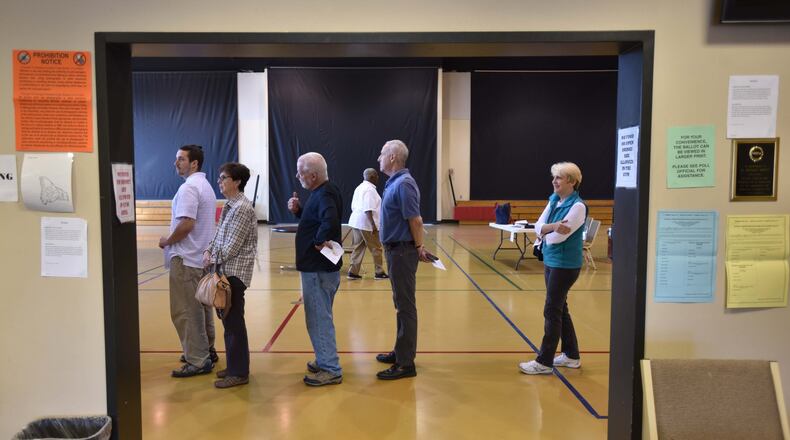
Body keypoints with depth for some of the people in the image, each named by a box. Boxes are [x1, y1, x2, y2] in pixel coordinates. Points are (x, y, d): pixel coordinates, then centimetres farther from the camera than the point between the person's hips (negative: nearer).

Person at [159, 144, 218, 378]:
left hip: (186, 258, -10)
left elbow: (186, 224, -25)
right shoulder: (205, 185, 15)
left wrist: (167, 241, -9)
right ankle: (206, 351, 27)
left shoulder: (188, 188, -16)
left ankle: (198, 361, 1)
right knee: (201, 307, 17)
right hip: (202, 257, 10)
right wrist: (173, 240, 16)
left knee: (186, 311, -4)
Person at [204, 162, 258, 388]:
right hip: (226, 270, 9)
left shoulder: (242, 208, -16)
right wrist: (208, 251, 2)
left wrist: (214, 259, -6)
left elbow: (232, 247, -18)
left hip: (235, 272, -9)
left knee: (234, 321, -3)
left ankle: (239, 372, 7)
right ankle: (234, 365, 27)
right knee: (228, 320, 15)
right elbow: (219, 235, 18)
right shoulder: (230, 205, 13)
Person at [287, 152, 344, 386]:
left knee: (319, 319, -2)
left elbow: (330, 221, -40)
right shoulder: (322, 192, 11)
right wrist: (298, 210, 2)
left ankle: (330, 370, 8)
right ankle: (324, 361, 33)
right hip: (317, 266, 11)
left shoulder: (324, 194, -20)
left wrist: (319, 241, -25)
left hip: (319, 269, -11)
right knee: (320, 316, 20)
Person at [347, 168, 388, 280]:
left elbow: (354, 206, 18)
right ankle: (379, 272, 10)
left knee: (357, 248, 10)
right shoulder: (370, 189, -15)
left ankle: (353, 272, 9)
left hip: (355, 221, 9)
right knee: (375, 248, 3)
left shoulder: (359, 188, 15)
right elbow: (368, 209, -23)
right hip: (366, 224, -9)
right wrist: (373, 225, -24)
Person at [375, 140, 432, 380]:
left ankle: (405, 363, 4)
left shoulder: (403, 184, -19)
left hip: (402, 251, -10)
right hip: (395, 250, 10)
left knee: (405, 306, -4)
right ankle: (402, 351, 30)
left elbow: (415, 220, -22)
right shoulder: (394, 182, 13)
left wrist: (420, 247, -13)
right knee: (401, 304, 17)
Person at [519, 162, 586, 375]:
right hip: (550, 260, 8)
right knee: (560, 309, 16)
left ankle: (544, 362, 6)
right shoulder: (554, 200, 8)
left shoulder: (578, 206, -16)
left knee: (552, 311, -3)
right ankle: (571, 355, 29)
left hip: (565, 264, -8)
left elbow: (559, 236, -22)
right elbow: (539, 226, -2)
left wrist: (545, 233, -4)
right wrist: (553, 227, -21)